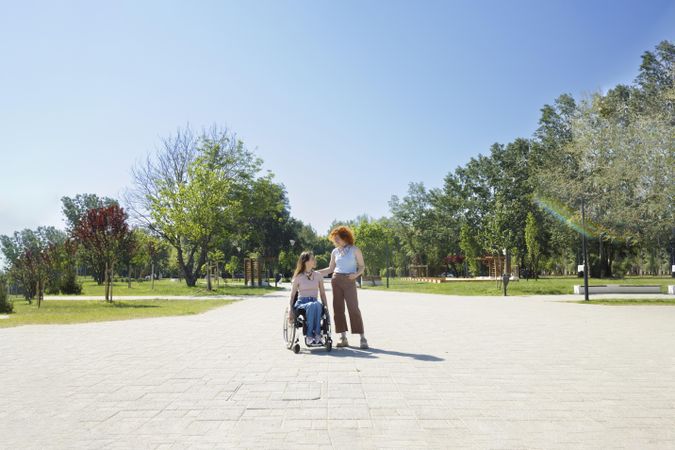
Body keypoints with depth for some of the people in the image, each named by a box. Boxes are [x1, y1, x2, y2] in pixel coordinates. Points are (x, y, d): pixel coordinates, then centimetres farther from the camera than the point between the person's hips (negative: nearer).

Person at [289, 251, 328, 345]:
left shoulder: (318, 275, 14)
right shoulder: (298, 277, 7)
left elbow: (322, 293, 15)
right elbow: (292, 295, 6)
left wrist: (326, 307, 2)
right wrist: (291, 311, -6)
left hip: (315, 303, 2)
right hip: (301, 303, -2)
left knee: (317, 305, -37)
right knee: (311, 305, -39)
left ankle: (317, 335, -40)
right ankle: (309, 336, -38)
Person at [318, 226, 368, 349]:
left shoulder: (354, 250, 0)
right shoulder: (335, 252, 11)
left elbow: (362, 266, 2)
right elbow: (330, 269, 17)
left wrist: (356, 274, -17)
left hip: (349, 282, -4)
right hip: (336, 280, 4)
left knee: (353, 308, -9)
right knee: (338, 308, 1)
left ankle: (362, 338, -4)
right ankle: (343, 337, 7)